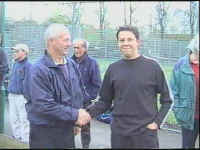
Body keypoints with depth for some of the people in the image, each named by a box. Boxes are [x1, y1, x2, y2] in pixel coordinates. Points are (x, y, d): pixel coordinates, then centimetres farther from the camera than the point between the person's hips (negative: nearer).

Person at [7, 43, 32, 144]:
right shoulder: (15, 64, 13)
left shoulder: (27, 65, -13)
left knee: (24, 119, -2)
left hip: (21, 96, -9)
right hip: (12, 96, 9)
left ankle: (25, 140, 7)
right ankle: (17, 136, 28)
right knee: (13, 118, 15)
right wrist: (10, 92, 18)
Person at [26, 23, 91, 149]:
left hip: (68, 129, 6)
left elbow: (81, 92, 14)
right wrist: (75, 115, -20)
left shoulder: (72, 64, 4)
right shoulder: (40, 69, -18)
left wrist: (78, 118, 4)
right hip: (45, 132, -6)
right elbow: (44, 105, -25)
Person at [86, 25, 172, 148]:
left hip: (146, 133, -2)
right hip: (118, 134, 2)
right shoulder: (113, 69, 3)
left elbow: (166, 100, 2)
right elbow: (105, 101, 6)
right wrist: (88, 113, -9)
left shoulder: (152, 67, -3)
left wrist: (157, 122, -7)